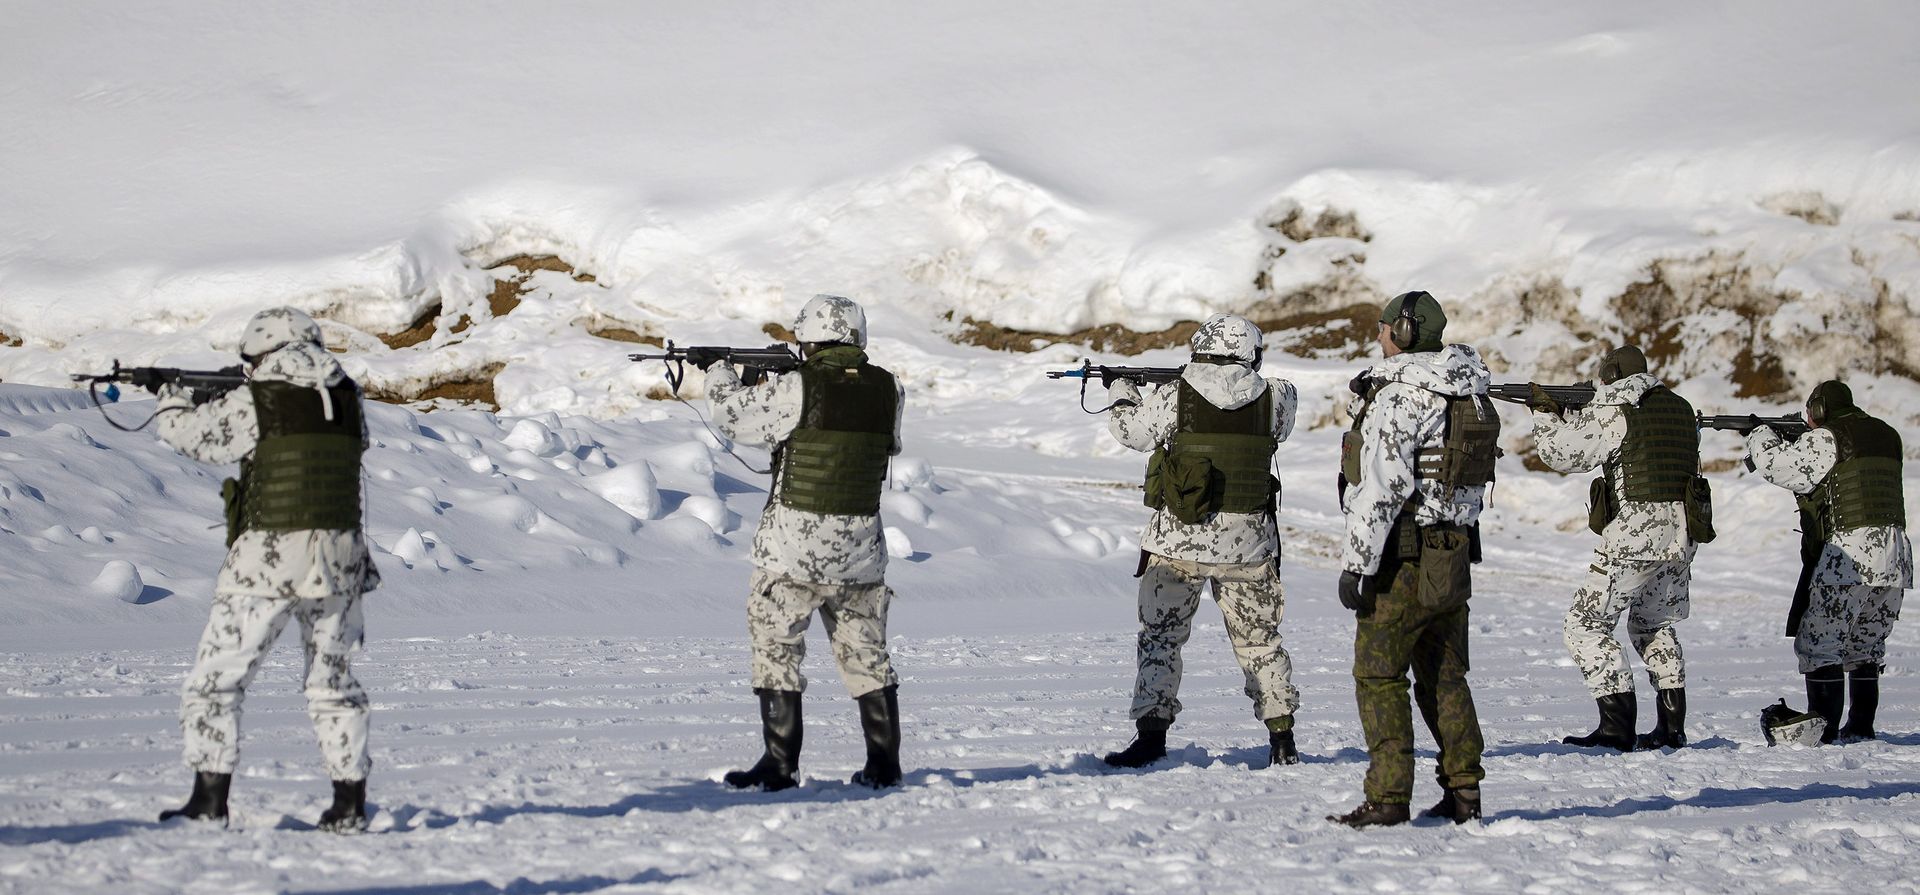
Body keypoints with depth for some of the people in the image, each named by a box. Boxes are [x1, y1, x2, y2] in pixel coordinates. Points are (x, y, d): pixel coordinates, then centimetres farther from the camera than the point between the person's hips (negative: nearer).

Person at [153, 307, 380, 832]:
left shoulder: (252, 404, -7)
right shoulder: (347, 402, 6)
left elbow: (188, 434, 4)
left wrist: (171, 402, 28)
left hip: (266, 562, -5)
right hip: (338, 563, 5)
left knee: (215, 685, 5)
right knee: (333, 686, 17)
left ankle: (210, 801, 1)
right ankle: (350, 805, 15)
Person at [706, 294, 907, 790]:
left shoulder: (796, 389, -14)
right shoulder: (887, 390, 0)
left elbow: (734, 415, -3)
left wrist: (720, 375, 18)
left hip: (795, 544, -5)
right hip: (862, 545, 5)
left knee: (776, 649, 5)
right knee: (867, 654, 14)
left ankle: (780, 764, 2)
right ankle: (884, 763, 15)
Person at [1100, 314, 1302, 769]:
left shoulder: (1172, 398, -8)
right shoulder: (1272, 399, -4)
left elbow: (1131, 430, 6)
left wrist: (1122, 393, 26)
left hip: (1178, 540, -2)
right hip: (1248, 543, 2)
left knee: (1160, 638, 8)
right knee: (1260, 641, 14)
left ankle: (1151, 735, 2)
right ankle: (1282, 739, 16)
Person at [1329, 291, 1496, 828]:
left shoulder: (1398, 396, -16)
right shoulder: (1473, 398, 11)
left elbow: (1382, 489, -21)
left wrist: (1356, 563, -18)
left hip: (1403, 560, -8)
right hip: (1454, 560, 8)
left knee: (1378, 677, -2)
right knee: (1444, 677, 14)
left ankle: (1388, 798, -5)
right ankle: (1464, 793, 15)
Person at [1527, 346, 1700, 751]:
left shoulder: (1612, 413, -7)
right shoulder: (1681, 409, 15)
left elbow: (1563, 453, -7)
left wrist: (1546, 413, 10)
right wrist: (1572, 415, 20)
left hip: (1635, 533, -8)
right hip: (1682, 534, 8)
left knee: (1586, 624, -1)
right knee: (1654, 625, 24)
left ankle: (1617, 727, -9)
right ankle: (1672, 726, 18)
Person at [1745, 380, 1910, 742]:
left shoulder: (1825, 441, -7)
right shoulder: (1886, 436, 16)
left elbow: (1775, 464, -7)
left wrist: (1761, 437, 13)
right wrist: (1789, 441, 22)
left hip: (1850, 556, -7)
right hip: (1894, 560, 8)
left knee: (1819, 644, 0)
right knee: (1867, 645, 17)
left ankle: (1823, 726, -5)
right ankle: (1861, 725, 17)